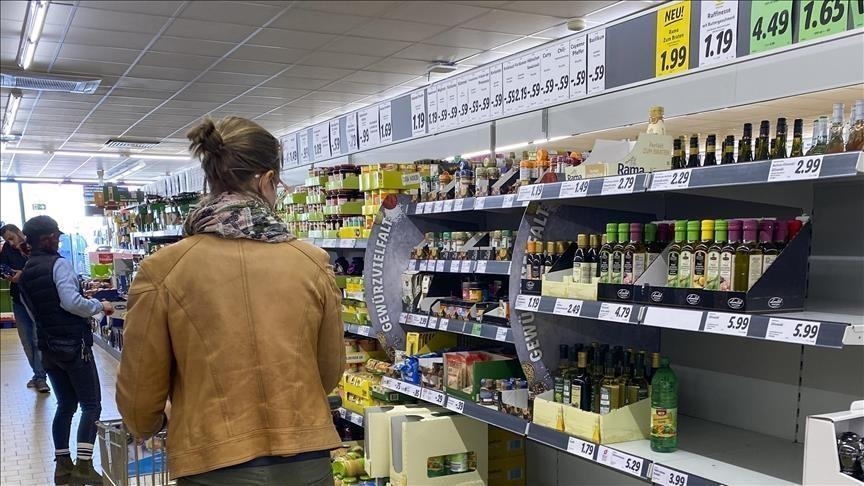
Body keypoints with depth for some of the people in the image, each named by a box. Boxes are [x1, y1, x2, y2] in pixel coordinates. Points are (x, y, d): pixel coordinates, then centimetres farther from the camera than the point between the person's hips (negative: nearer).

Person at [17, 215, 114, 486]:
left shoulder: (25, 274, 10)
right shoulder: (58, 264, -14)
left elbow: (34, 313, 16)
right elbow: (72, 302, -25)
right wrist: (100, 306, -11)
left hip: (48, 347, 8)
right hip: (73, 344, -7)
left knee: (65, 405, 15)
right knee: (91, 405, -1)